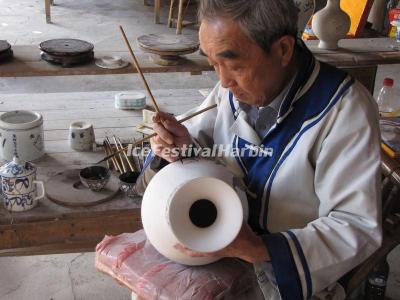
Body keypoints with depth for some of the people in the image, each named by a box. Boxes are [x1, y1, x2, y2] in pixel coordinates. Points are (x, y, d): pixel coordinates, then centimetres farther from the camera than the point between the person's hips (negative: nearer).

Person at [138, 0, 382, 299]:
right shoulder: (237, 85, -5)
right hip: (220, 247, 6)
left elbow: (358, 227, -23)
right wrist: (183, 146, -15)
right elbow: (200, 135, 10)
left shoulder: (345, 109, -23)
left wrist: (260, 249, -35)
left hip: (288, 276, -6)